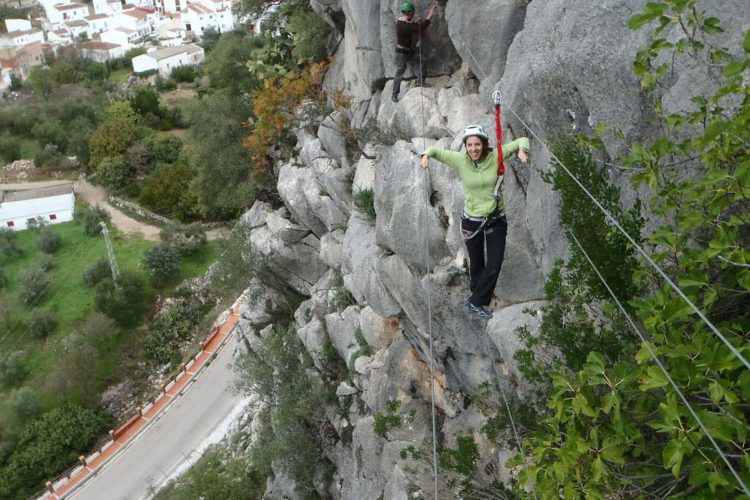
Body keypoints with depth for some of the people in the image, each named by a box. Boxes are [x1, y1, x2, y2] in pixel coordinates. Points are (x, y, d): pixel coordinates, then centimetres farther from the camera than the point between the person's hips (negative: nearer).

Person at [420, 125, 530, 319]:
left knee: (494, 266, -1)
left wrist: (522, 150, -26)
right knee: (476, 263, 17)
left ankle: (474, 302, 18)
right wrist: (426, 155, -25)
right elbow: (436, 150, -4)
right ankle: (476, 299, 41)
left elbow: (522, 140, -4)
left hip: (496, 219, 1)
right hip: (472, 220, 0)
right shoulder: (460, 160, -15)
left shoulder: (495, 156, -14)